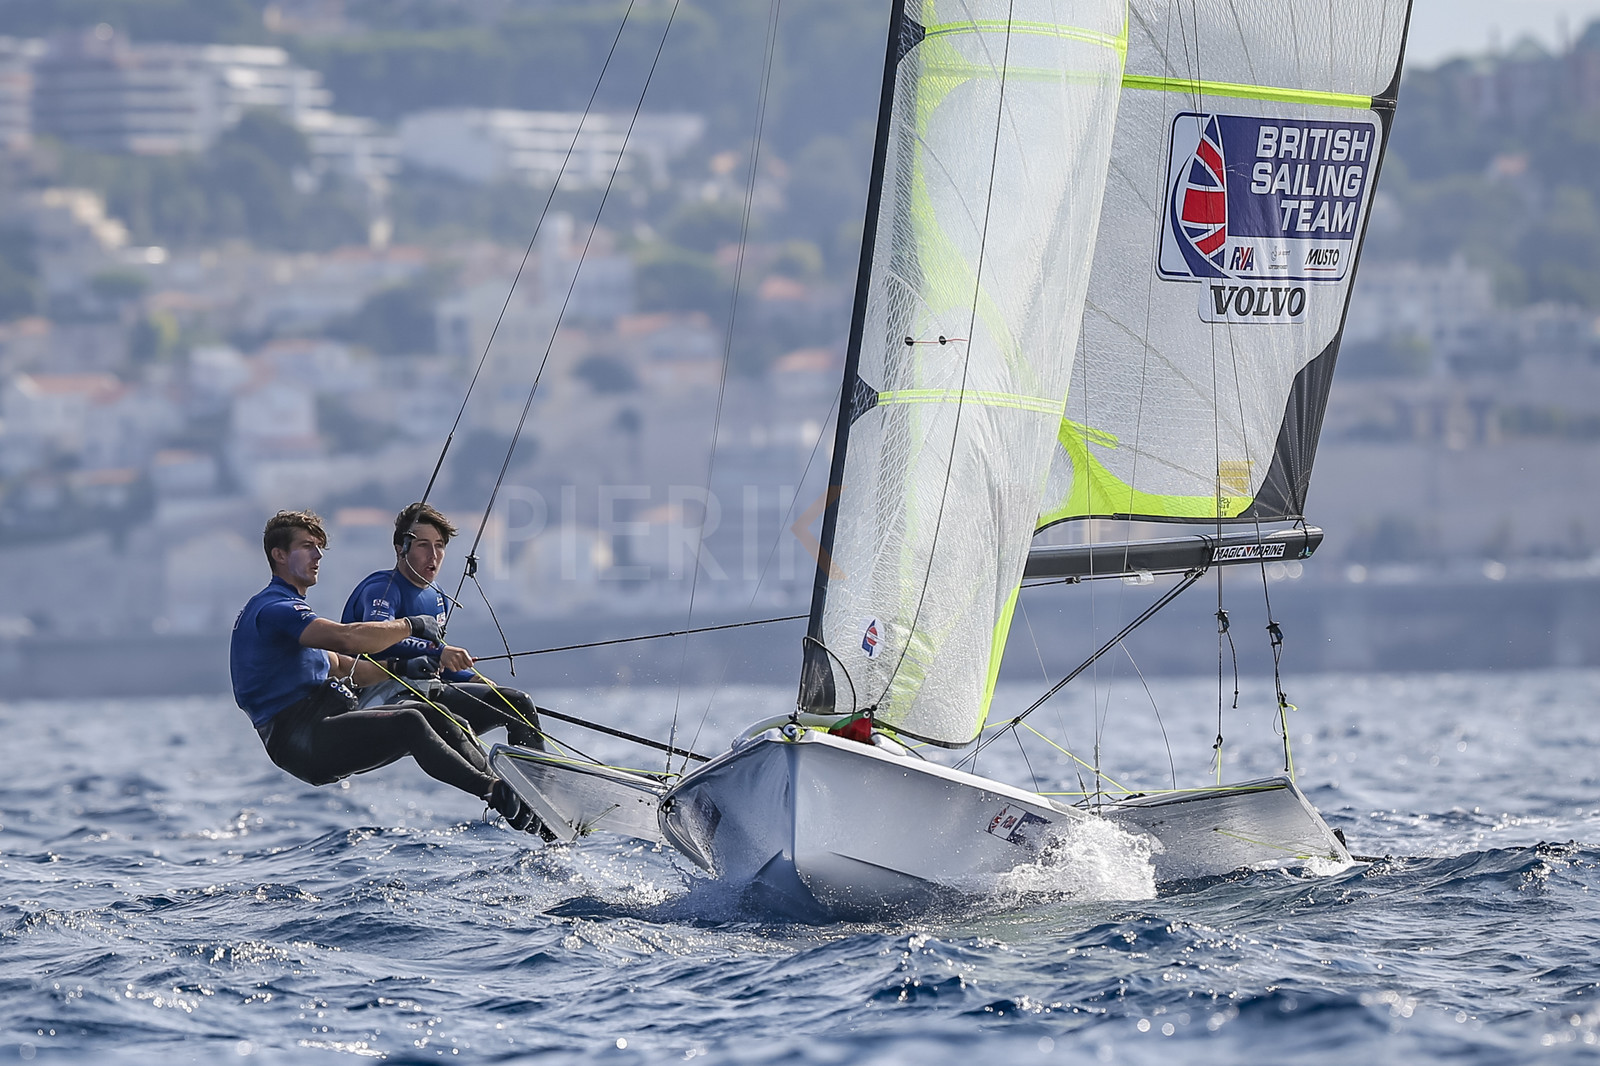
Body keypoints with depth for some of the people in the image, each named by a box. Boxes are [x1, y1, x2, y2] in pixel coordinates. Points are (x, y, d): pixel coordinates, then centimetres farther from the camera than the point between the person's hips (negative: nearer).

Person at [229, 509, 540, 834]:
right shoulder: (272, 609, -10)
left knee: (435, 715, -4)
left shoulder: (287, 607, 26)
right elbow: (348, 639, -23)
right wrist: (411, 625, -11)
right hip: (298, 739, -10)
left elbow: (336, 665, 29)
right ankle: (495, 793, -34)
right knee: (410, 724, -25)